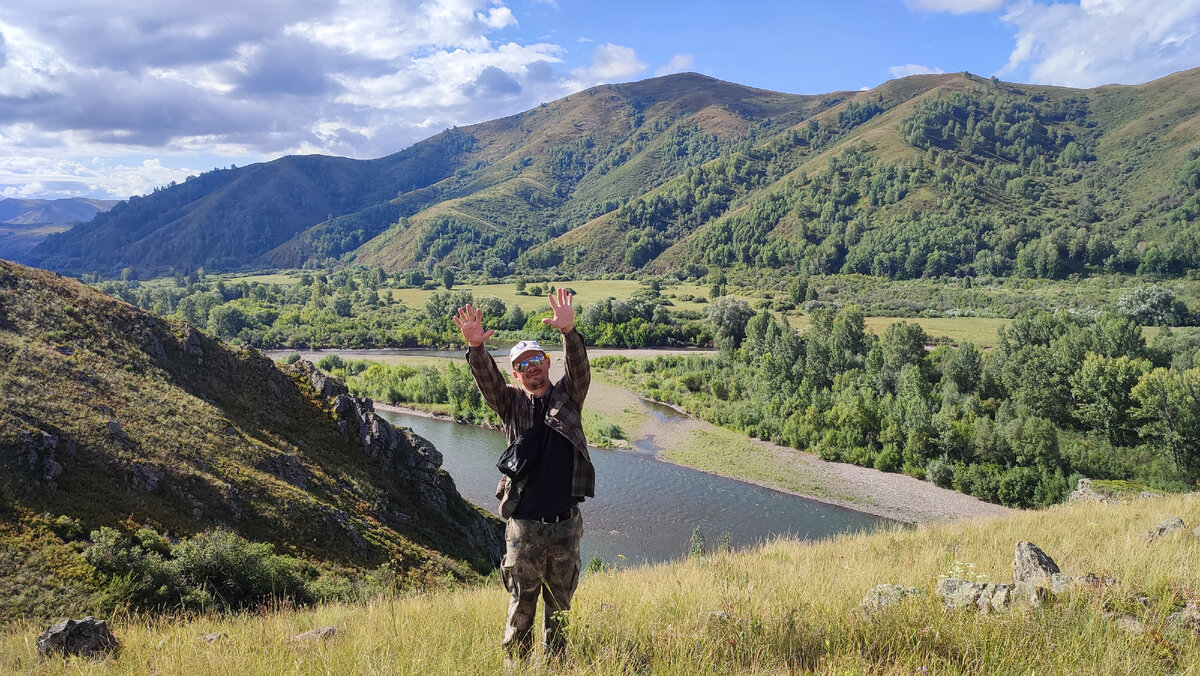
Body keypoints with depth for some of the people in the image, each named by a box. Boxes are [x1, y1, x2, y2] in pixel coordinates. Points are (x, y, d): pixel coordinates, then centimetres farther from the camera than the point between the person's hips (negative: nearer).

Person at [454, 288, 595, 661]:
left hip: (565, 523, 1)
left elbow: (580, 370, -13)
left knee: (559, 605, 14)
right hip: (524, 526, -1)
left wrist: (568, 332, -32)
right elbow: (488, 381, -13)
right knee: (522, 606, 6)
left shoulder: (567, 397, 6)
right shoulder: (512, 404, 5)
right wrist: (476, 347, -33)